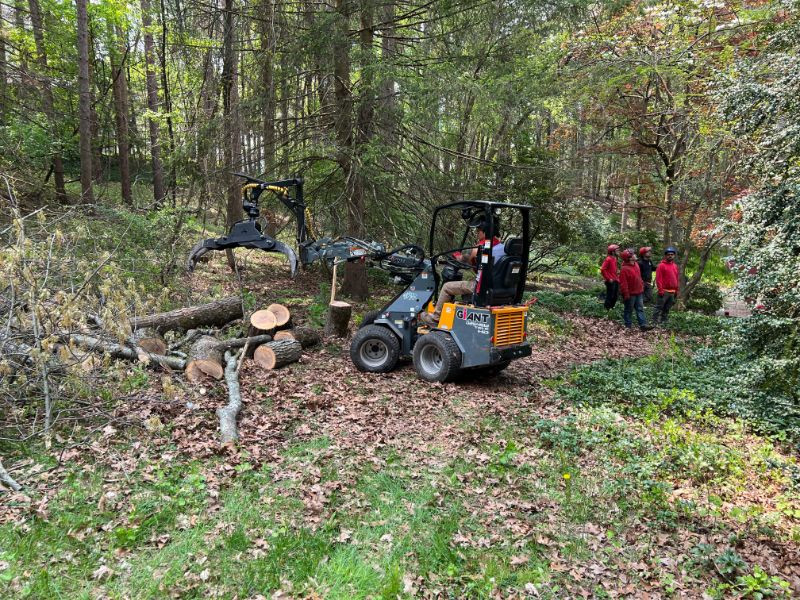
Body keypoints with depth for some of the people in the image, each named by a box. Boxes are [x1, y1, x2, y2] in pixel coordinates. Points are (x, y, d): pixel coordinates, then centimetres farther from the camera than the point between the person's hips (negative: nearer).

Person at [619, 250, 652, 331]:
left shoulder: (636, 264, 7)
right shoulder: (625, 269, -20)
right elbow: (623, 283, -21)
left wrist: (642, 285, 18)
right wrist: (626, 294, -21)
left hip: (638, 292, 8)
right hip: (630, 294, -8)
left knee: (640, 309, 7)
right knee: (629, 310, 5)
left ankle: (643, 325, 8)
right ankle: (628, 325, 16)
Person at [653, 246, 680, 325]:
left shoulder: (675, 266, 14)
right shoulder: (661, 265, -8)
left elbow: (677, 279, 19)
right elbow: (658, 279, -12)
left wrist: (676, 290, 16)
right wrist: (660, 290, -17)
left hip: (672, 292, 7)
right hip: (664, 291, -7)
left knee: (667, 308, 12)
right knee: (659, 307, -5)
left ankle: (664, 321, 20)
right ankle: (655, 321, -1)